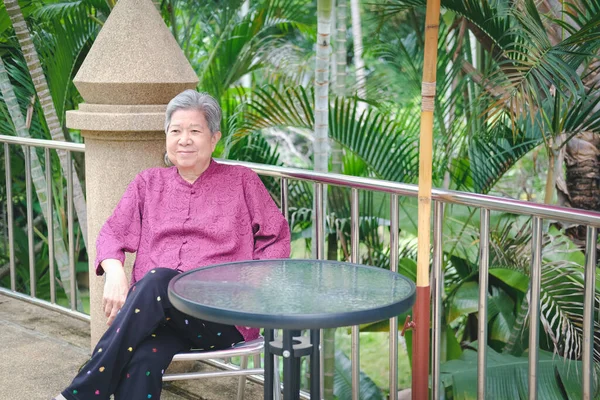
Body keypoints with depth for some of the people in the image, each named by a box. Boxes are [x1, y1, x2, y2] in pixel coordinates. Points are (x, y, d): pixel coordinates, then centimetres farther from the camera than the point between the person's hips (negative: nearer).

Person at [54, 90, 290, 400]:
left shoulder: (241, 181, 16)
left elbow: (277, 238, 12)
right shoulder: (148, 183, 23)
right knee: (141, 360, -37)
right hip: (152, 306, 2)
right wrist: (115, 273, -5)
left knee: (159, 279, -36)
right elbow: (112, 233, 17)